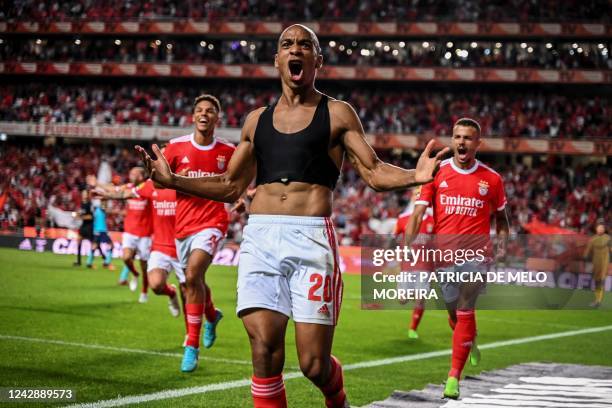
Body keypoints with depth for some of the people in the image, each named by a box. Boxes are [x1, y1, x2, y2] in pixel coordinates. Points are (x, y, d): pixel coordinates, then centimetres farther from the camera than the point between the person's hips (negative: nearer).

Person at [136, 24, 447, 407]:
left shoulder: (337, 114, 9)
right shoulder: (257, 120, 19)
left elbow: (375, 172, 2)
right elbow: (231, 186, 25)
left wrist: (415, 176, -19)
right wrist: (171, 180, 15)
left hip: (311, 237, -3)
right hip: (260, 237, 3)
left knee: (313, 363, -4)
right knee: (265, 352, -9)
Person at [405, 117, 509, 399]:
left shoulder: (491, 179, 4)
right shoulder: (436, 173, 2)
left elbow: (500, 217, 19)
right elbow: (418, 213, -1)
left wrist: (502, 245, 3)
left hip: (475, 253, -2)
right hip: (443, 252, 2)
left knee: (465, 311, -15)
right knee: (454, 313, 13)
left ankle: (454, 376, -12)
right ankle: (471, 341, 48)